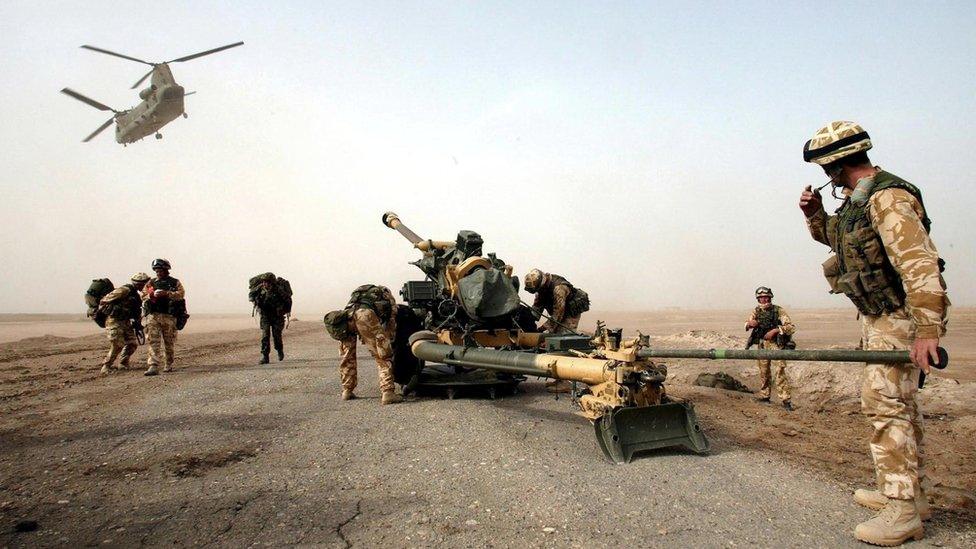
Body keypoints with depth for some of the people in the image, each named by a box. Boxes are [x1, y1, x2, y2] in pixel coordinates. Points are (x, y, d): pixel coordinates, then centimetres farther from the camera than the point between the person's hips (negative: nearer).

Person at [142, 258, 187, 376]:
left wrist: (166, 293, -21)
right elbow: (143, 296, 10)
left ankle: (168, 365, 21)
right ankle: (154, 366, -15)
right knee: (153, 341, -10)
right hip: (153, 315, 2)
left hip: (169, 316, -2)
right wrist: (151, 295, -11)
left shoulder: (175, 282, 6)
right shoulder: (151, 283, 16)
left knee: (169, 342, 6)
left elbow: (181, 294, -9)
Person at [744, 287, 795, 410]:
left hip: (777, 345, -5)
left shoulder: (779, 311, -9)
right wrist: (750, 323, -10)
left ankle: (785, 400, -11)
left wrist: (775, 330, -26)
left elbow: (791, 327, -16)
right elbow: (746, 325, 14)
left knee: (779, 372, -13)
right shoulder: (756, 311, 5)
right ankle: (764, 396, 27)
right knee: (763, 372, 13)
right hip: (762, 344, 5)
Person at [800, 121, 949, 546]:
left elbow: (919, 263, -30)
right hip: (879, 318, 11)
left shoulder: (889, 199, -21)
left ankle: (902, 511, -6)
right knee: (898, 403, 17)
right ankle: (906, 491, 30)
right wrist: (814, 214, 10)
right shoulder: (858, 200, 10)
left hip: (899, 317, -11)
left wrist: (927, 329, -35)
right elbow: (837, 238, 29)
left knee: (885, 402, -12)